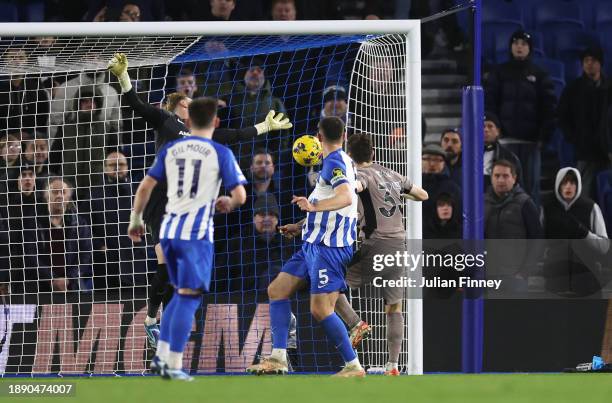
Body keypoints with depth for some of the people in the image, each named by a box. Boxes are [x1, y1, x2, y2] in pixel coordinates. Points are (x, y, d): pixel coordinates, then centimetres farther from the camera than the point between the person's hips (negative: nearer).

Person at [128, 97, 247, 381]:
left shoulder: (170, 150, 9)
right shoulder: (220, 153, -3)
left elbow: (145, 187, 8)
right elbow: (240, 195, -7)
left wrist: (136, 219, 20)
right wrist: (228, 204, 15)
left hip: (169, 230, 5)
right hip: (197, 232, -5)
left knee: (181, 294, 19)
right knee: (189, 296, -1)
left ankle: (161, 356, 15)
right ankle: (173, 365, -6)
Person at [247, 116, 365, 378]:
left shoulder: (334, 162, -14)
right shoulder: (342, 160, 17)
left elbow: (347, 197, -33)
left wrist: (313, 206, -44)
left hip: (328, 247, -10)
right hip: (315, 243, 10)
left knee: (321, 310, -14)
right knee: (277, 290, 10)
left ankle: (354, 367, -6)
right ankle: (278, 358, 7)